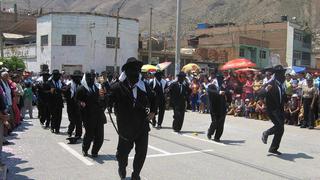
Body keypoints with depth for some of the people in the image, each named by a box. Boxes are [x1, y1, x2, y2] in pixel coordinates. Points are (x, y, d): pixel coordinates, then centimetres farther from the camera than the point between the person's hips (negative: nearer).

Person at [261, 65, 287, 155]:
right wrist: (266, 89, -44)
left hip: (280, 110, 8)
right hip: (272, 109, -8)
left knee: (280, 129, 8)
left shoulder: (281, 85, 14)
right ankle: (266, 133, 1)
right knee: (279, 125, -24)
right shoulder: (271, 84, -10)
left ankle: (273, 148, 17)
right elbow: (261, 93, -24)